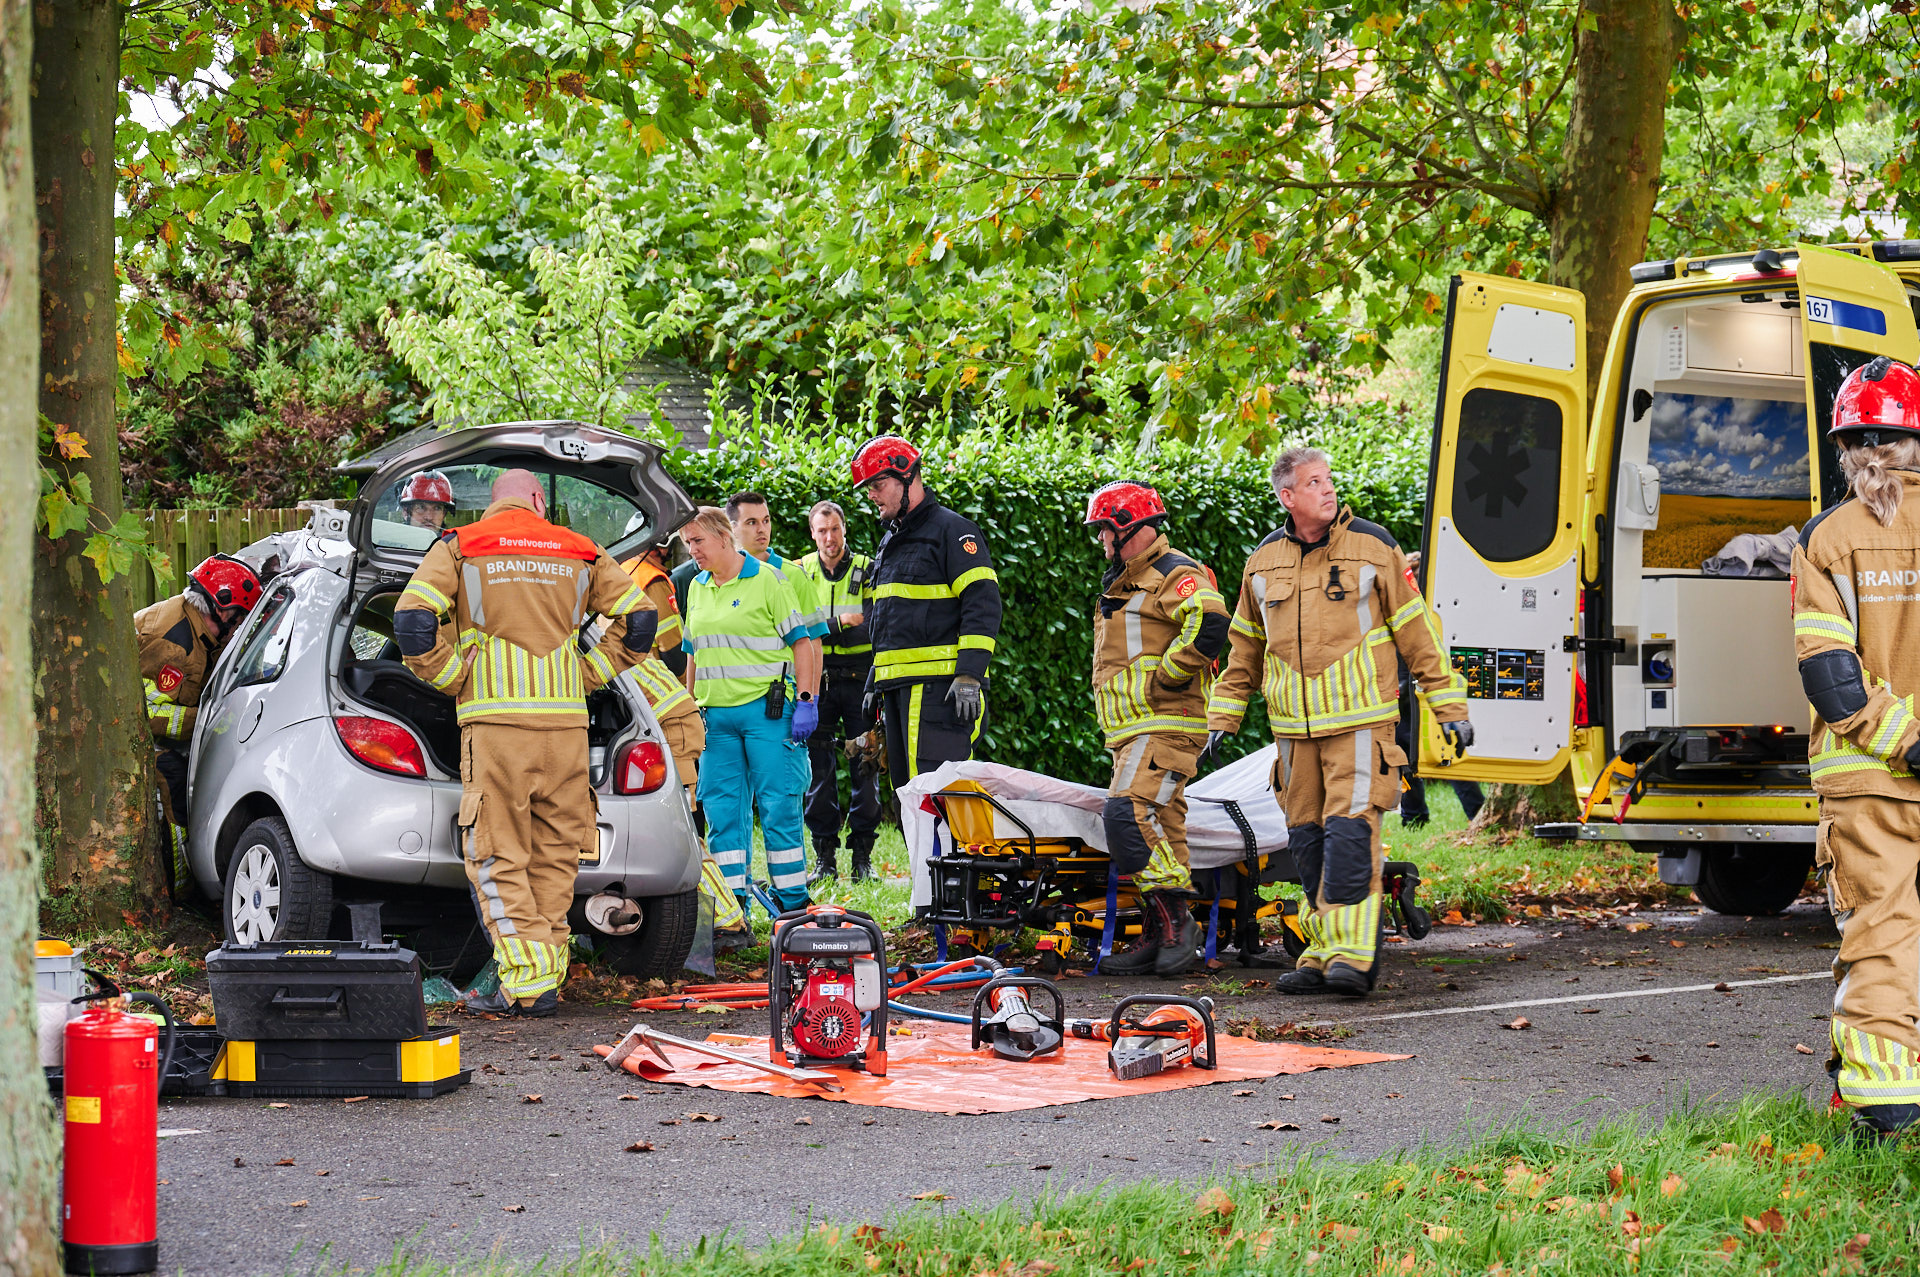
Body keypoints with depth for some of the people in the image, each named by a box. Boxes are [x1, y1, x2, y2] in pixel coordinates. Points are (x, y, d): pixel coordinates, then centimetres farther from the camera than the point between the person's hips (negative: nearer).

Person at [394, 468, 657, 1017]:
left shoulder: (459, 548, 7)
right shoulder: (579, 552, 14)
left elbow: (412, 620, -7)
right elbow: (638, 616, 9)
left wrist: (456, 679, 3)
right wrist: (588, 675, 13)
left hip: (495, 720, -3)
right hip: (566, 720, 3)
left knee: (497, 858, -1)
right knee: (555, 857, 9)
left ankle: (527, 981, -10)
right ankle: (544, 984, 9)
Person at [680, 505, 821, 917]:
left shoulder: (768, 579, -3)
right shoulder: (696, 588, 16)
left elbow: (802, 642, -5)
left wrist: (805, 702, -12)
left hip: (766, 710, -6)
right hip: (717, 714, 6)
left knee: (778, 807, -5)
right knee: (722, 810, 3)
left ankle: (794, 908, 1)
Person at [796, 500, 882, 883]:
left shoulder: (867, 571, 5)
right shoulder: (799, 573, 7)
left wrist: (822, 631, -18)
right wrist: (842, 622, -17)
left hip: (859, 679, -1)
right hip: (816, 682, 1)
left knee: (865, 768, -1)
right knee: (819, 770, 0)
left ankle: (863, 855, 5)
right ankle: (825, 858, 6)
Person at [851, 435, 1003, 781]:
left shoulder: (952, 530, -6)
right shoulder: (890, 542, 23)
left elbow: (983, 604, -13)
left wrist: (969, 674, -21)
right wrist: (875, 681, 27)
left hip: (938, 685, -9)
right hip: (897, 686, 9)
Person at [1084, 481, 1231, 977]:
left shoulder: (1175, 574, -9)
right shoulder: (1121, 584, 23)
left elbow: (1210, 624, -27)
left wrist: (1165, 678, -20)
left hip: (1165, 726, -10)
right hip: (1131, 730, 10)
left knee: (1128, 814, -22)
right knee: (1159, 824, 8)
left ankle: (1176, 916, -17)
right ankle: (1158, 935, 7)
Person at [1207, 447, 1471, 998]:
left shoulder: (1372, 545, -1)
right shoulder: (1263, 562, 10)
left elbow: (1416, 628, 3)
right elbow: (1245, 648, 21)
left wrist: (1449, 706, 1)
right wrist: (1223, 717, 18)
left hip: (1359, 720, -4)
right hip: (1294, 726, 4)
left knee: (1350, 829, -15)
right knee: (1307, 839, 6)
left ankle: (1352, 953, -14)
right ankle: (1322, 953, 14)